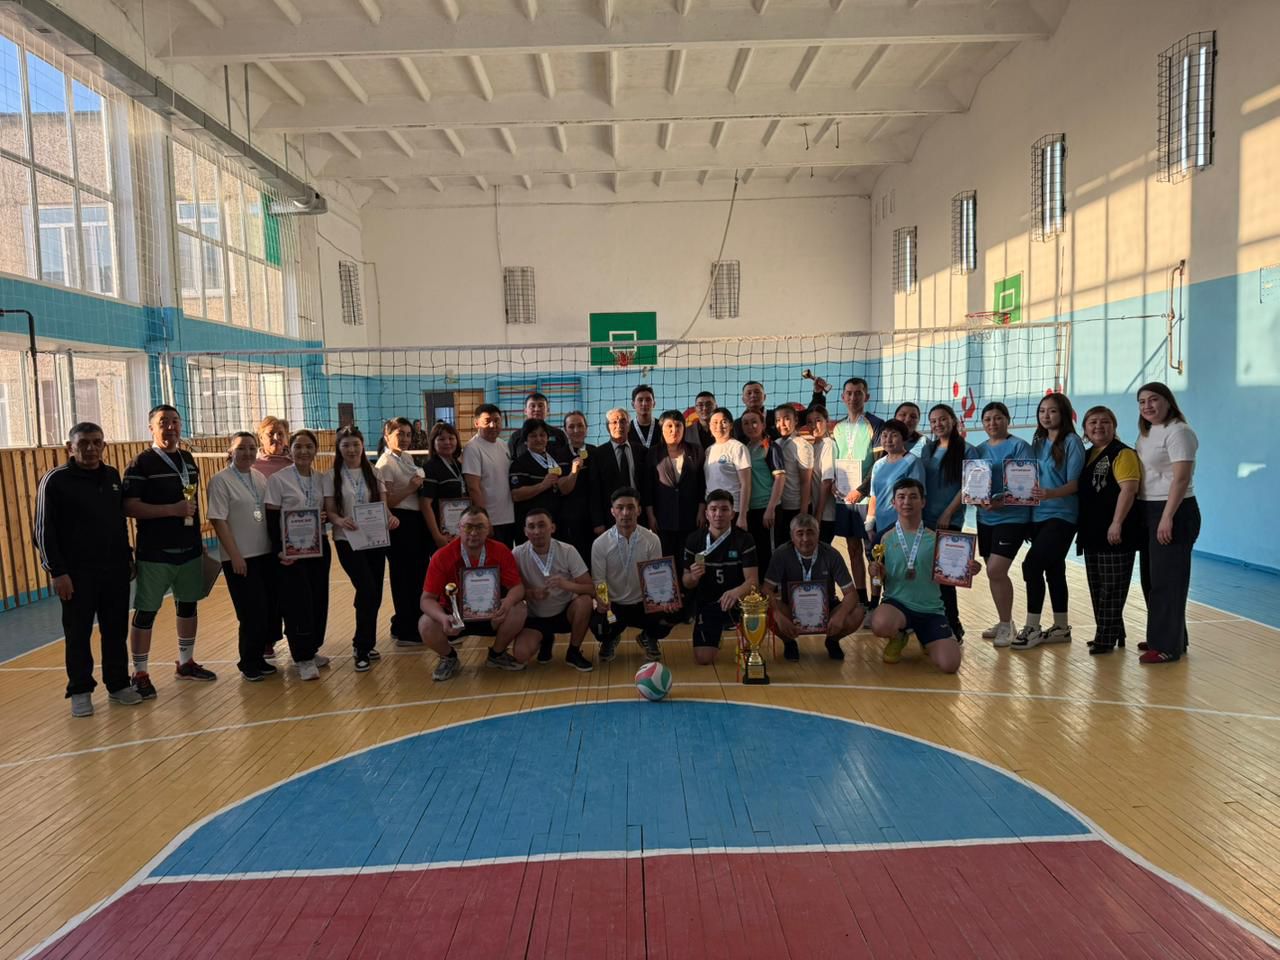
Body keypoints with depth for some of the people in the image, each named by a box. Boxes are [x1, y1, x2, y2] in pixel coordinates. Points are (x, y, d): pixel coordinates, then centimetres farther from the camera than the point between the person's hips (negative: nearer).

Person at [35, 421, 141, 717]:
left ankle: (118, 684, 22)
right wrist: (57, 572, -12)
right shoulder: (55, 480, -7)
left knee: (116, 630, 10)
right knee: (78, 634, 5)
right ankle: (80, 691, 18)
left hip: (115, 569, 4)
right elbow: (43, 530, -8)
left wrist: (128, 557, 15)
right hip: (76, 573, -4)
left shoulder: (112, 476, 8)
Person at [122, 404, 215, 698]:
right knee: (145, 612, 0)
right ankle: (140, 674, 10)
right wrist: (172, 510, -22)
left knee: (188, 606, 15)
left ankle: (186, 663, 29)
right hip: (155, 554, -6)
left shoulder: (188, 460, 11)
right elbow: (129, 507, -15)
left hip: (189, 550, 6)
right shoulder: (142, 463, -8)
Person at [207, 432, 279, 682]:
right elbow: (218, 520, -13)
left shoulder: (260, 477, 10)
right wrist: (235, 555, -16)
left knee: (271, 607, 7)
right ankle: (249, 664, 16)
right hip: (240, 558, -6)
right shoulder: (220, 480, -9)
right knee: (253, 612, -1)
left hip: (267, 553, 6)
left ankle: (259, 657, 23)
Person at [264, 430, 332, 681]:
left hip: (319, 546, 5)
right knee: (298, 601, -4)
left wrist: (326, 517, -6)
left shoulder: (321, 480, 7)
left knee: (319, 599, 9)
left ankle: (312, 649, 23)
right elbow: (271, 520, -8)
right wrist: (279, 550, -16)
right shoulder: (278, 479, -6)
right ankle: (303, 658, 5)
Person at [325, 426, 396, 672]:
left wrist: (391, 517, -16)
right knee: (368, 592, -15)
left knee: (374, 594, 6)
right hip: (347, 541, -4)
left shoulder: (374, 473, 7)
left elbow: (383, 505, 5)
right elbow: (329, 511, -5)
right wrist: (340, 520, -27)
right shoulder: (332, 476, -2)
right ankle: (362, 648, 0)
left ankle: (364, 644, 26)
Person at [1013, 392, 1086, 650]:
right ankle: (1061, 628, 21)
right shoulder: (1038, 442, 12)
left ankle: (1032, 628, -7)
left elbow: (1075, 483, -14)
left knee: (1032, 564, -15)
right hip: (1038, 515, 7)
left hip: (1061, 515, -7)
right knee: (1053, 569, 12)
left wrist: (1051, 494, -30)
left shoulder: (1072, 441, -7)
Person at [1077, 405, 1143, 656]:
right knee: (1097, 587, 13)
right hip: (1092, 532, 9)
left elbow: (1128, 489, -18)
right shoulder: (1087, 456, 15)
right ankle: (1111, 635, 23)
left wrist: (1117, 523, -23)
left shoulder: (1122, 453, -9)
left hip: (1114, 533, -9)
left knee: (1112, 587, -3)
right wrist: (1081, 525, 17)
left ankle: (1106, 638, 3)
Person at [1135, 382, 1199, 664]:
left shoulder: (1177, 431, -13)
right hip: (1149, 511, 9)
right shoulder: (1146, 433, 15)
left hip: (1174, 512, -9)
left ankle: (1168, 646, 0)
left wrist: (1167, 517, -25)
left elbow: (1181, 478, -20)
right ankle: (1160, 637, 25)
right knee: (1150, 578, 14)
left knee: (1166, 579, -6)